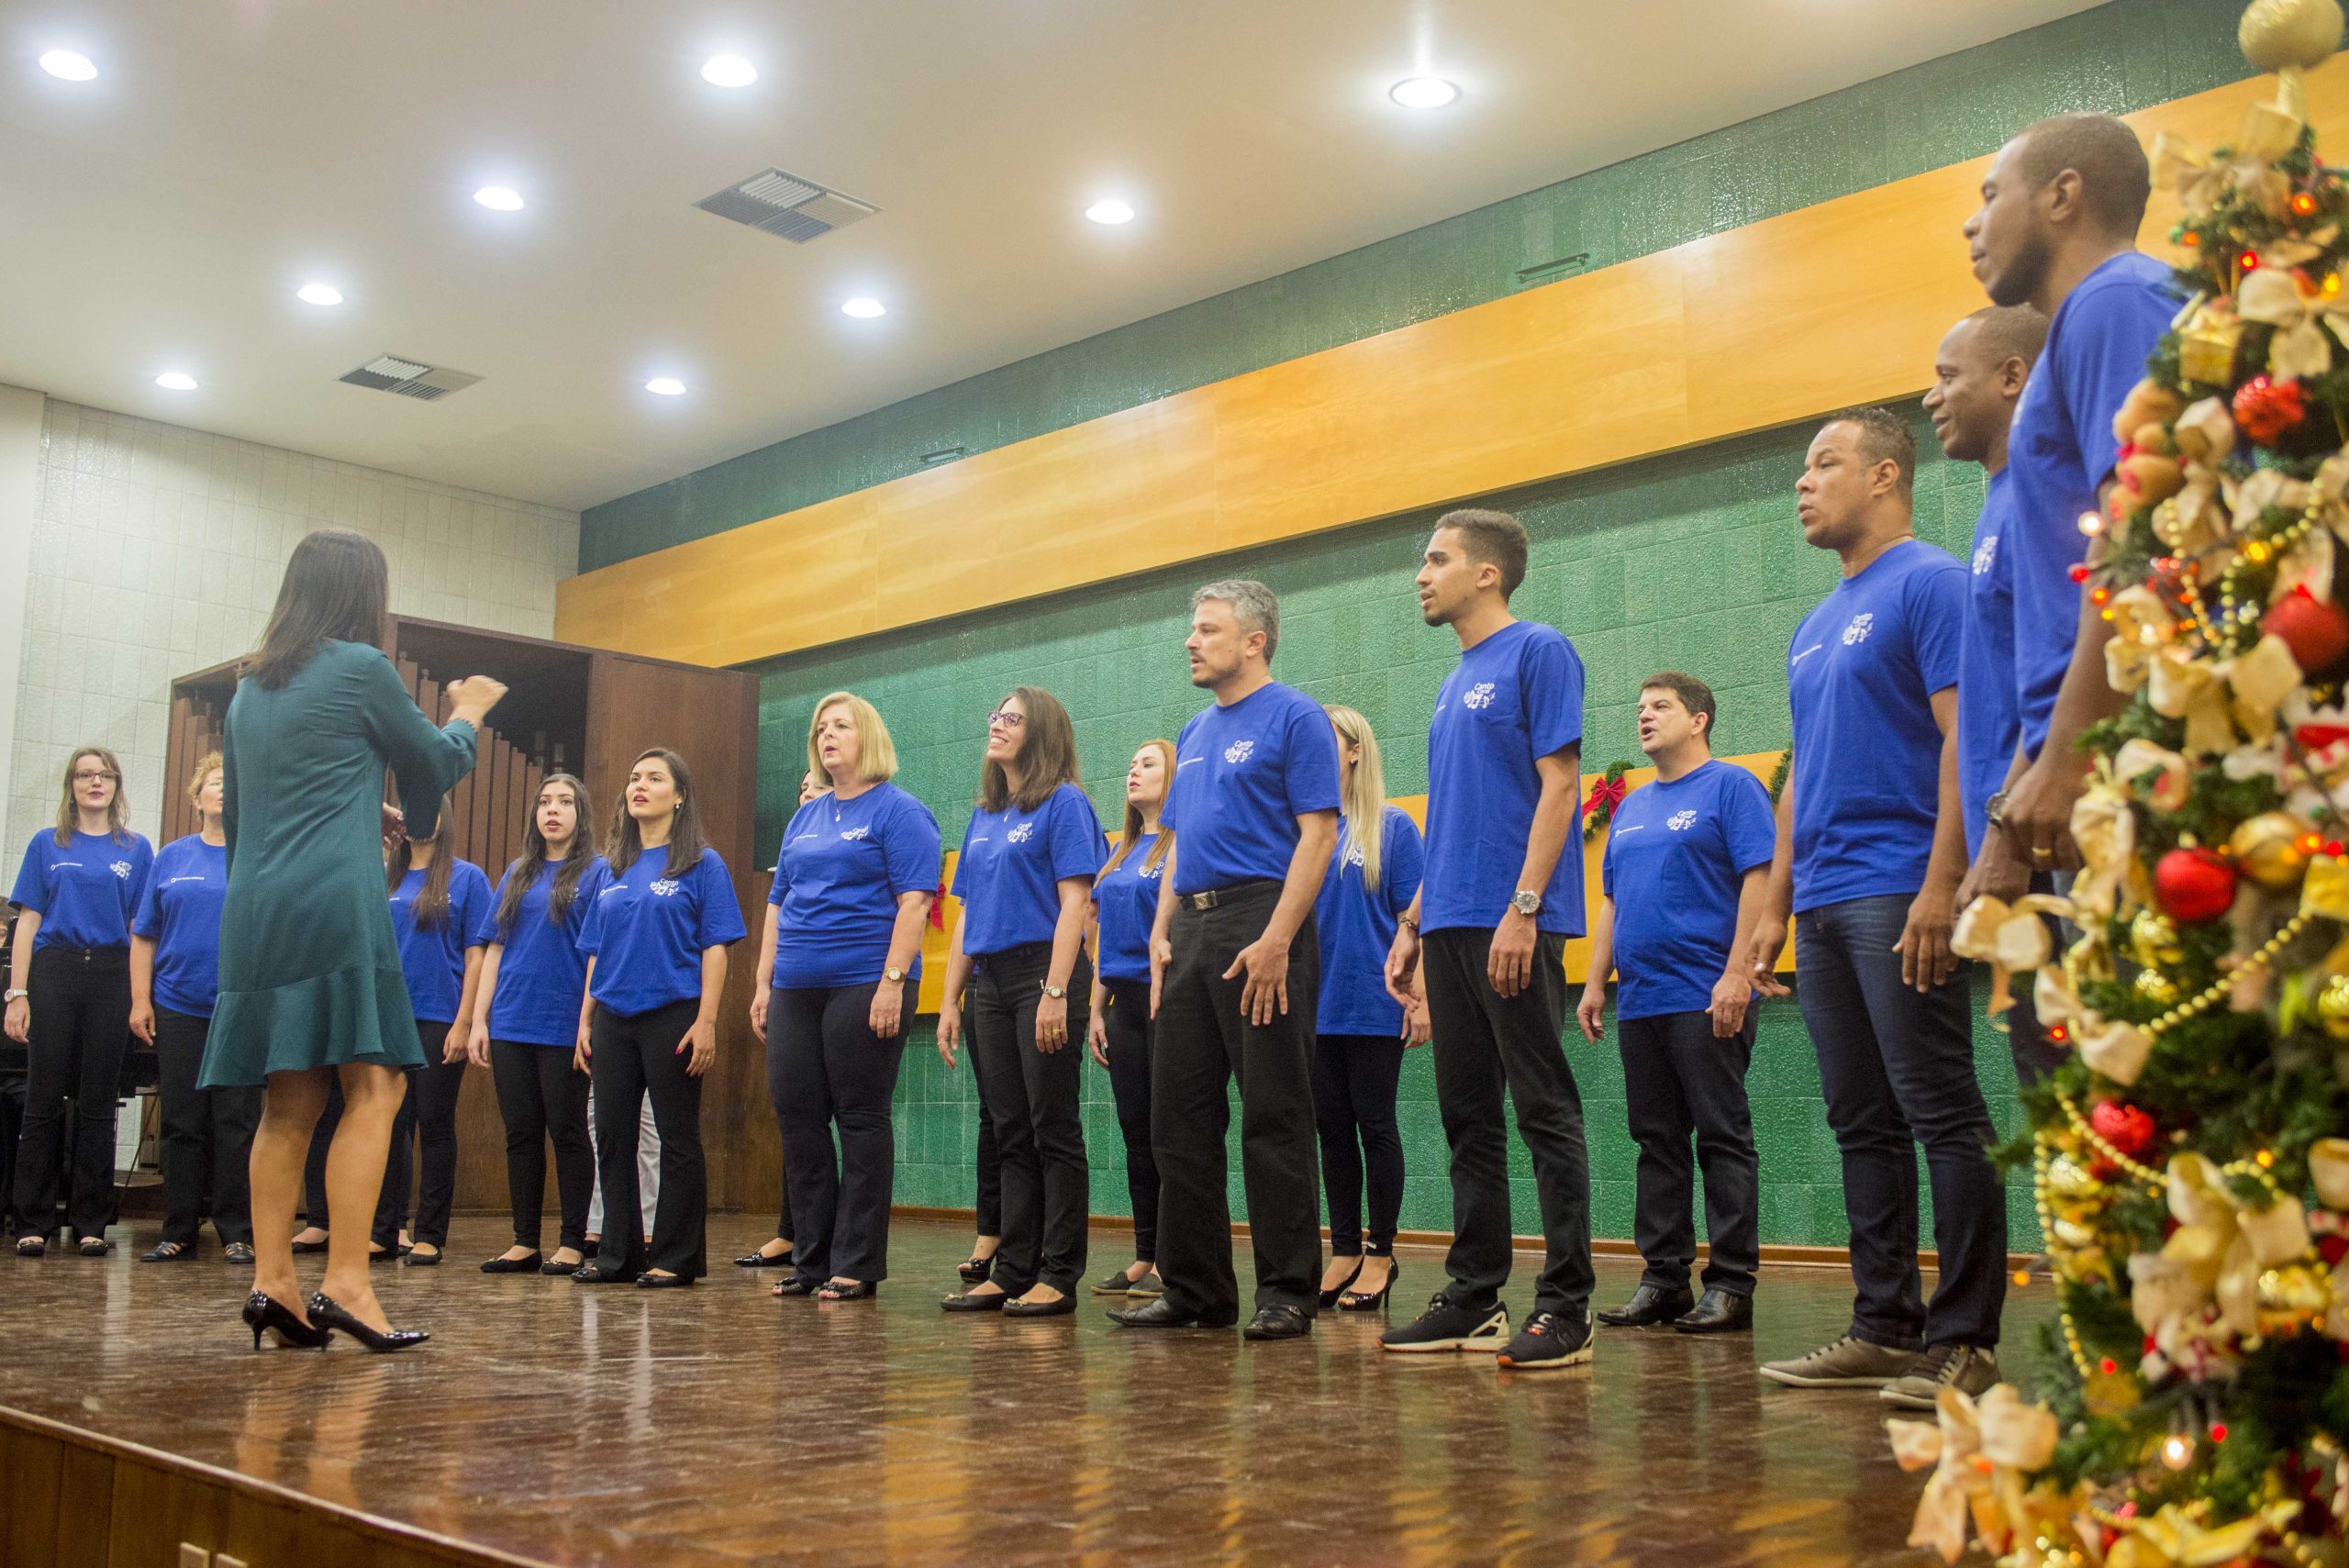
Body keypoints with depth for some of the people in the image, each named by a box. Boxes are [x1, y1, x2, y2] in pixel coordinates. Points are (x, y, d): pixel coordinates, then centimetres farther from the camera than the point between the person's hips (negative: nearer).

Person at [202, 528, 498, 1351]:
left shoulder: (251, 687, 18)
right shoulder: (361, 667, -2)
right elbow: (433, 766, 10)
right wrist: (468, 714, 30)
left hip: (256, 911, 8)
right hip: (335, 904, -7)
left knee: (288, 1102, 9)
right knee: (374, 1088, -7)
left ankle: (272, 1281, 4)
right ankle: (346, 1283, -14)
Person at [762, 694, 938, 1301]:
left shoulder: (898, 811, -3)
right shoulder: (804, 817, 18)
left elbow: (914, 901, -12)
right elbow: (779, 904, 20)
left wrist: (893, 981, -20)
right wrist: (765, 986, 13)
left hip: (863, 985, -7)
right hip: (796, 990, 7)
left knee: (861, 1120, -1)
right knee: (798, 1119, 7)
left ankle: (857, 1266, 6)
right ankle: (812, 1259, 17)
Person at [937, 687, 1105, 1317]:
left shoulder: (1064, 803, -4)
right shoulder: (983, 817, 17)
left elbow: (1073, 903, -13)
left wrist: (1056, 992, -21)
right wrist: (950, 999, 13)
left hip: (1043, 974, -7)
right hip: (990, 981, 7)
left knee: (1053, 1131, -3)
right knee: (1011, 1134, 10)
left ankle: (1058, 1277, 2)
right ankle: (1012, 1271, 15)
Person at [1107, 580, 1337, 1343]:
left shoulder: (1294, 716, -5)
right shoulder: (1194, 733, 19)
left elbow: (1317, 831, -13)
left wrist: (1276, 941, -20)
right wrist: (1161, 932, 8)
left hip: (1261, 923, -8)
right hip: (1192, 929, 8)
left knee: (1274, 1119, -3)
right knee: (1181, 1117, 8)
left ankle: (1287, 1292, 6)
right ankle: (1195, 1288, 16)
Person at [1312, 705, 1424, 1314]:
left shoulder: (1392, 826, -4)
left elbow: (1412, 917, -5)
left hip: (1373, 1006, -4)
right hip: (1316, 1005, 5)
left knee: (1375, 1126, 3)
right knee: (1332, 1128, 10)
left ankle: (1381, 1253, 12)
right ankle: (1345, 1251, 20)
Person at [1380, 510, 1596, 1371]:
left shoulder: (1539, 652, -5)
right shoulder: (1453, 684, 20)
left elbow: (1558, 784, -13)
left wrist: (1523, 908, -20)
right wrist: (1412, 923, 17)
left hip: (1511, 924, -9)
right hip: (1450, 928, 9)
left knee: (1545, 1110, -4)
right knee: (1469, 1116, 11)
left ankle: (1566, 1308, 2)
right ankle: (1474, 1296, 18)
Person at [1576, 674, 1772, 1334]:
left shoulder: (1731, 786, -2)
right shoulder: (1630, 808, 19)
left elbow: (1759, 879, -11)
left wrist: (1737, 973, -19)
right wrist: (1595, 982, 13)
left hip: (1707, 999, -7)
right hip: (1640, 1001, 7)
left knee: (1722, 1138, -3)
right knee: (1658, 1141, 9)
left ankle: (1731, 1284, 2)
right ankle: (1664, 1277, 15)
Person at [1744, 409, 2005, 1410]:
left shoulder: (1930, 581, -4)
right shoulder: (1814, 628, 21)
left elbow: (1964, 736, -13)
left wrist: (1941, 886, -21)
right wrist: (1776, 906, 17)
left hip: (1899, 893, -9)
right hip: (1824, 904, 9)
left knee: (1941, 1115, -5)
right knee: (1863, 1125, 10)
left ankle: (1962, 1338, 1)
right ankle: (1884, 1327, 16)